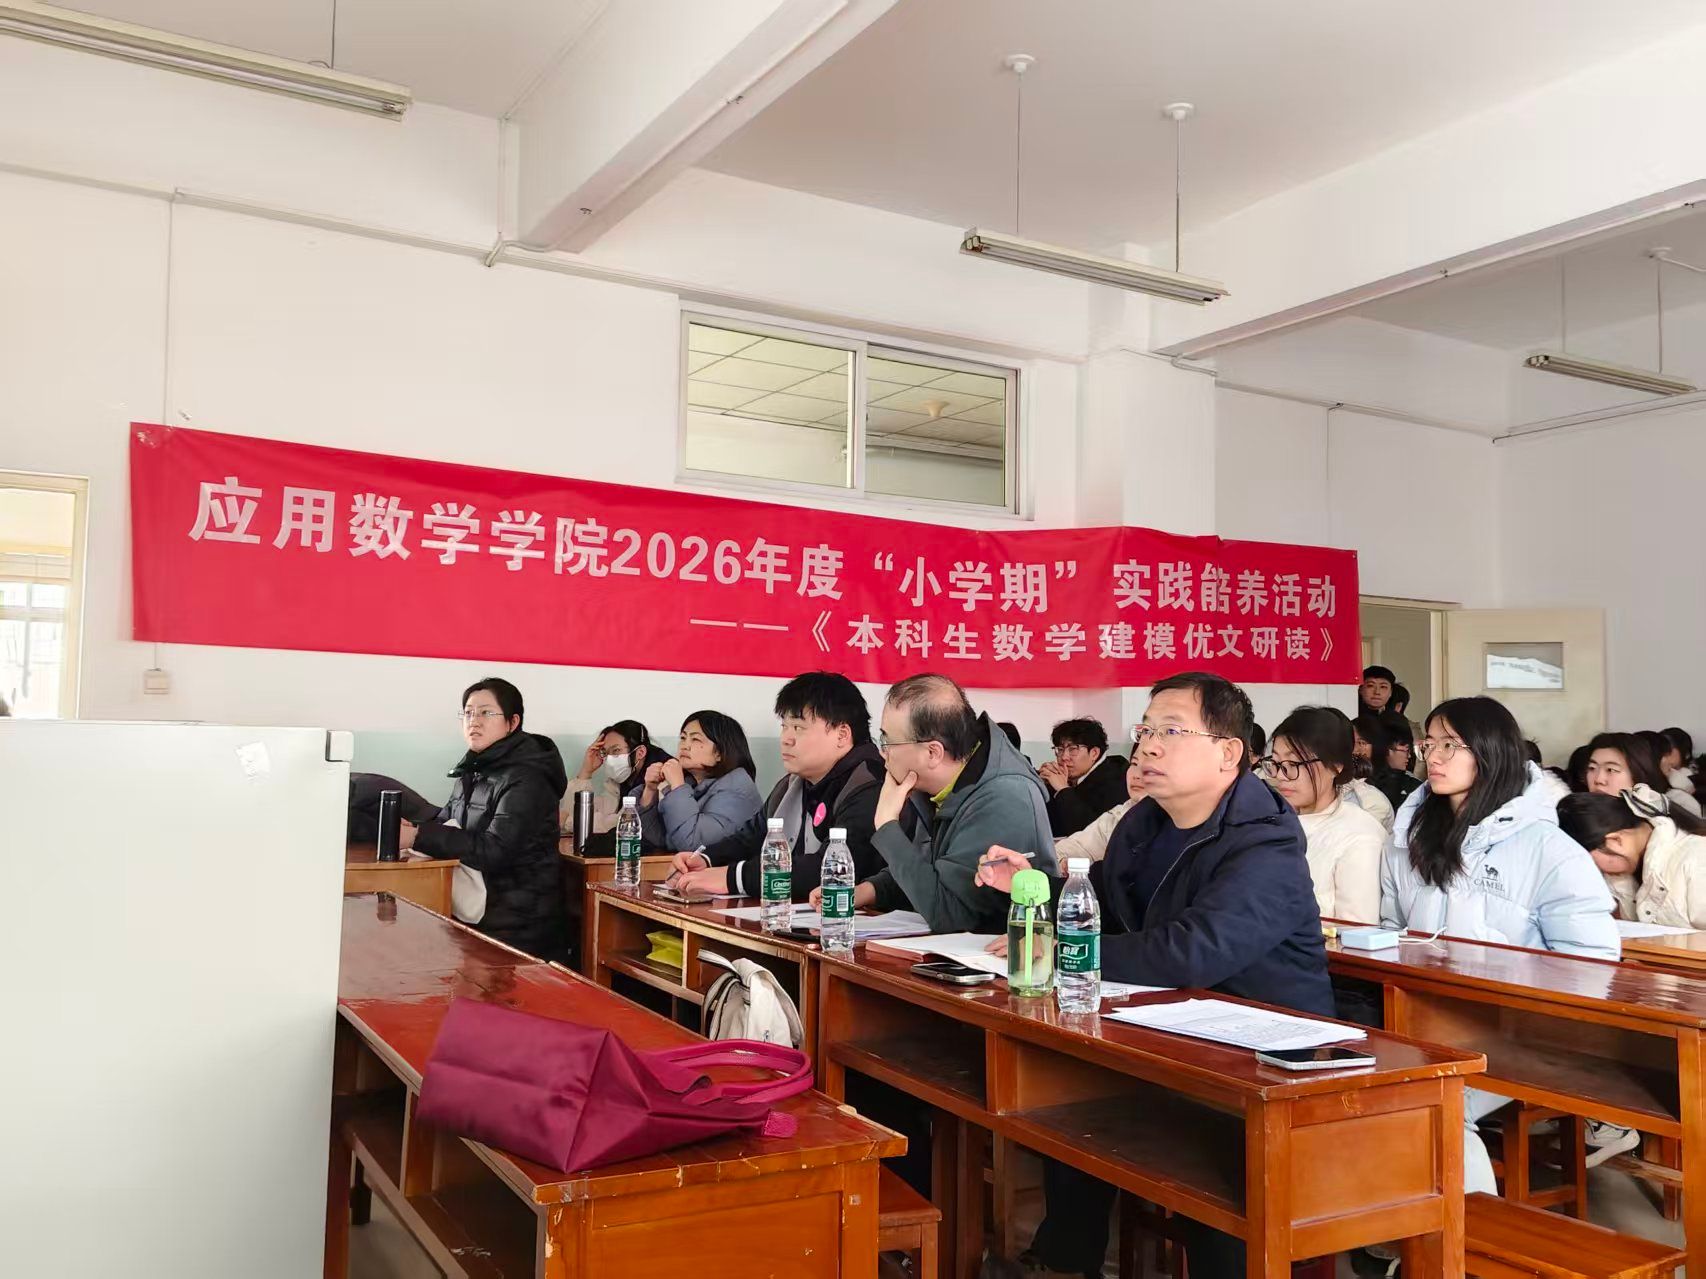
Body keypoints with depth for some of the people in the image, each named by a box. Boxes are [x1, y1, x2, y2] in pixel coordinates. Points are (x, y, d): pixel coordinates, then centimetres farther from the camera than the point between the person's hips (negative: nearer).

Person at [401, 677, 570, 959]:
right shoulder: (474, 769, 11)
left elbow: (495, 851, -24)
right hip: (478, 913, 8)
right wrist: (412, 829, -11)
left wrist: (419, 838, -25)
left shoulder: (526, 779, -17)